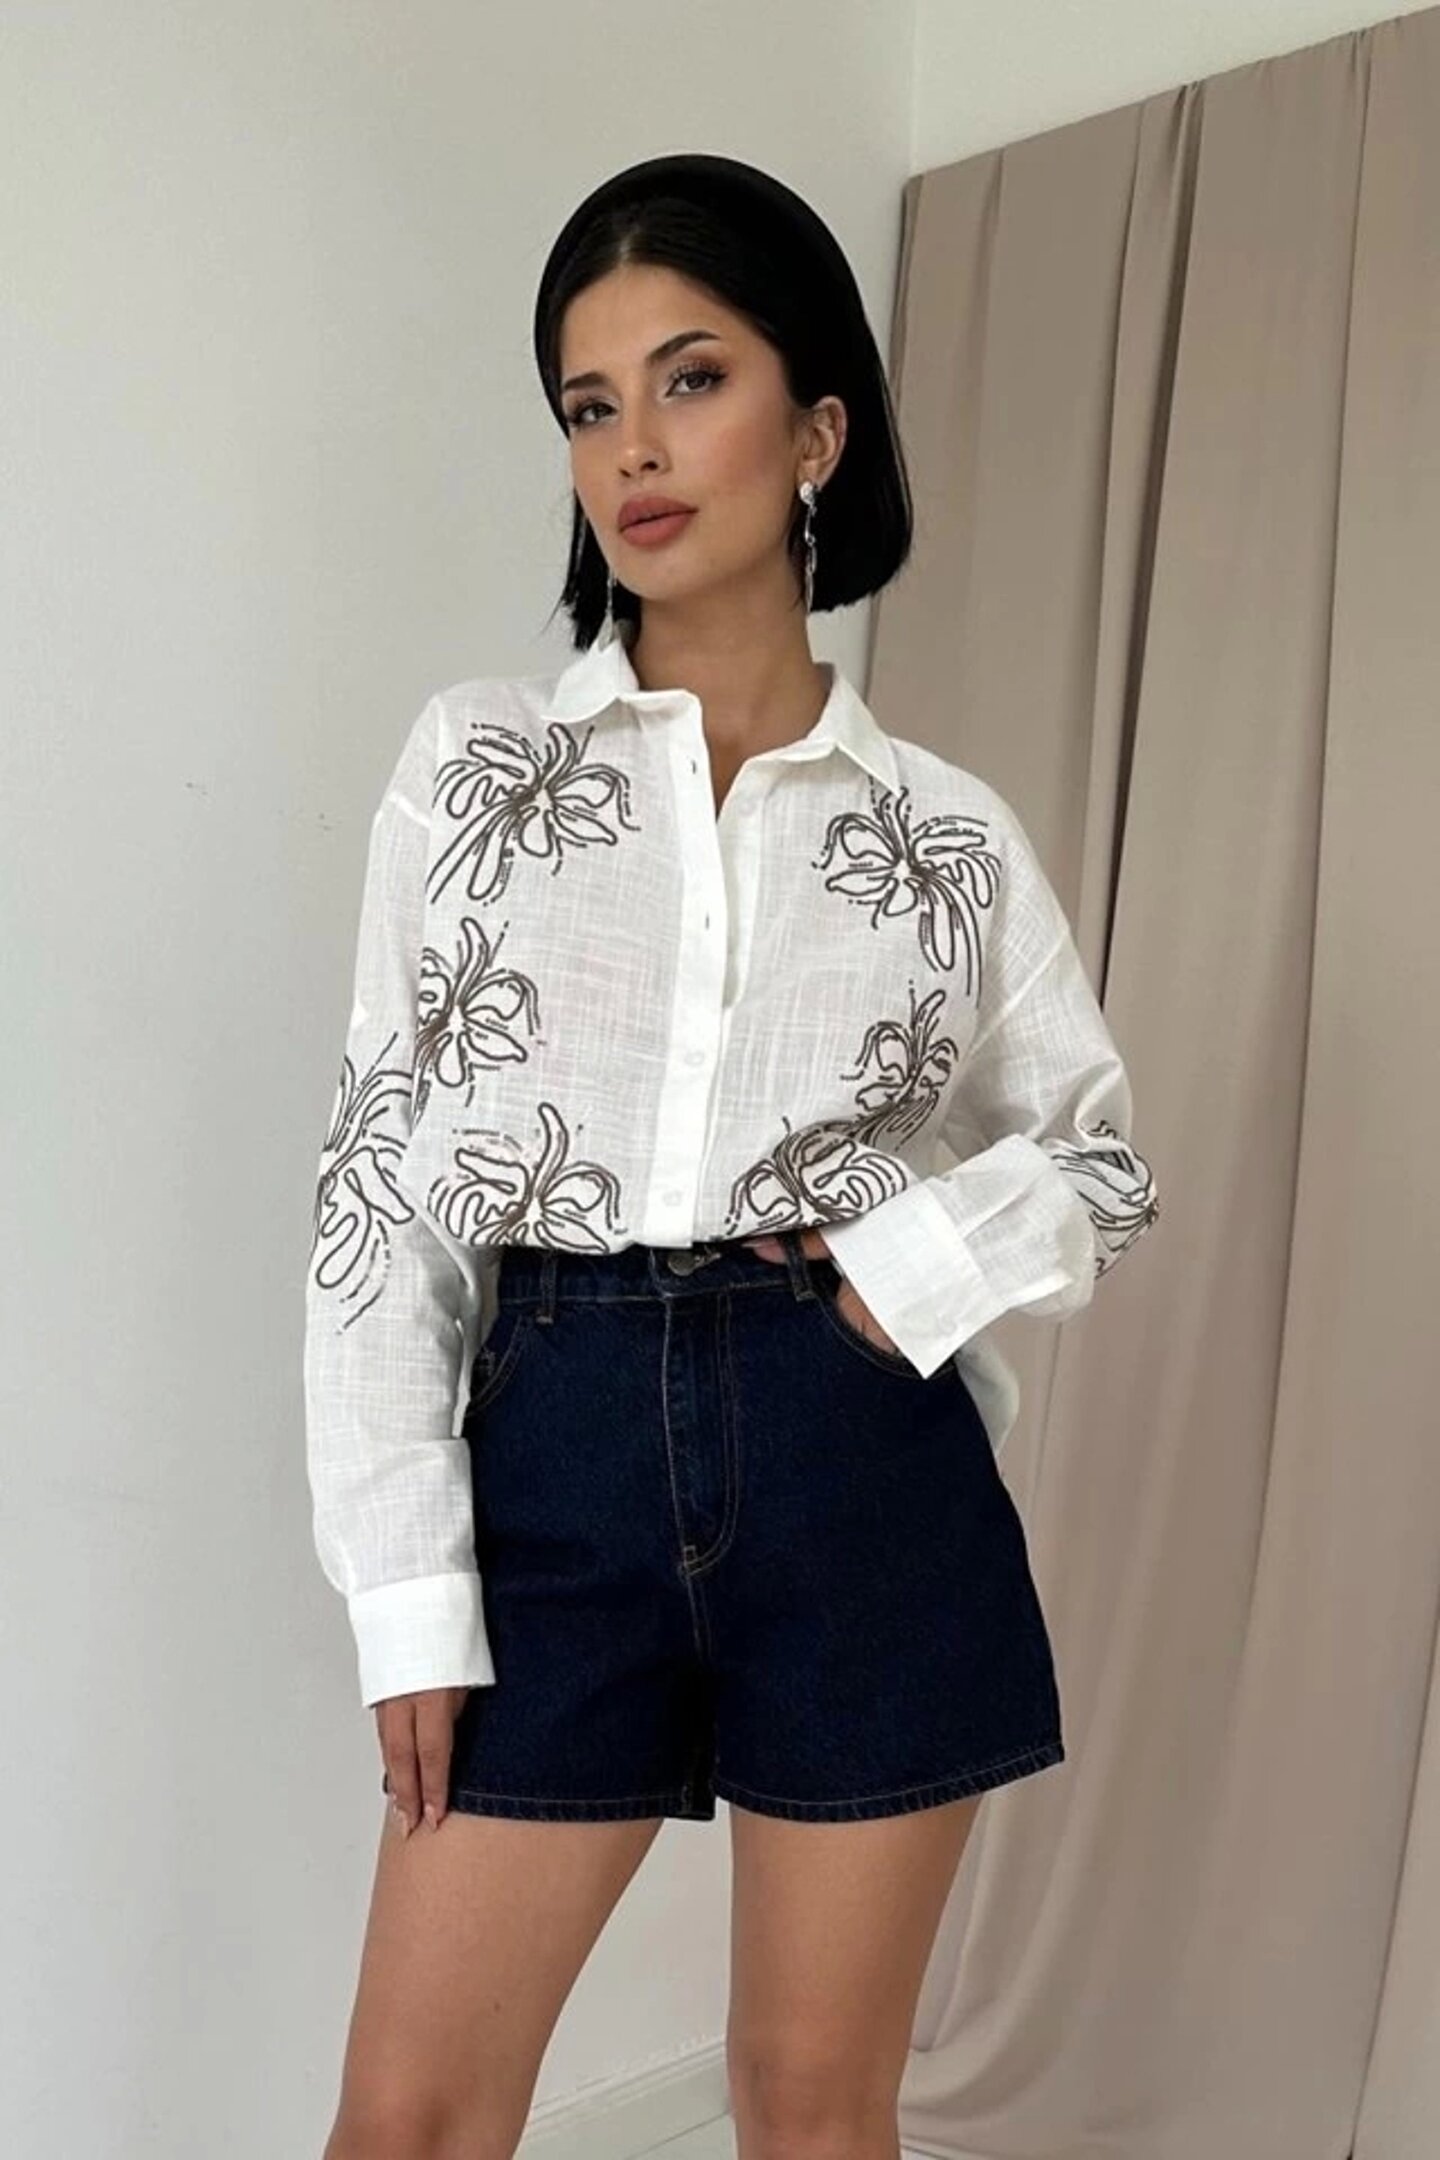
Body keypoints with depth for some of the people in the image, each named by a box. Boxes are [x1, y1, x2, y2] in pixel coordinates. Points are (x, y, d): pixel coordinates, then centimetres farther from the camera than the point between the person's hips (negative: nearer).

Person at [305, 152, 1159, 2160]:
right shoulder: (476, 755, 2)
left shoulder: (951, 829, 4)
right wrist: (412, 1593, -5)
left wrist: (913, 1272, -6)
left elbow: (1105, 1163, 14)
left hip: (861, 1470, 1)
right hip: (563, 1458, 0)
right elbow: (382, 1179, -1)